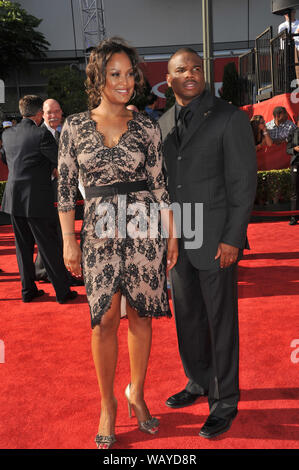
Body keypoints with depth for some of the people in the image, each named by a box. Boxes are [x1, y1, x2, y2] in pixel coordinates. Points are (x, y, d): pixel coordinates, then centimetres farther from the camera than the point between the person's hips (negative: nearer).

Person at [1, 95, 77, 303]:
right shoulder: (42, 135, -13)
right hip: (37, 200, -6)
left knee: (24, 247, 14)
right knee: (50, 248, 3)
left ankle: (28, 290, 22)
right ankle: (63, 292, 12)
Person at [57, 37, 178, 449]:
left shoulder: (146, 127, 4)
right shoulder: (75, 126, 3)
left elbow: (158, 185, 6)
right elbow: (65, 187, 4)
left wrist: (172, 235, 4)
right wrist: (68, 240, 0)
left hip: (144, 228, 1)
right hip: (100, 231, 0)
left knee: (140, 314, 8)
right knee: (105, 319, 1)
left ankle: (137, 392, 28)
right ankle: (108, 403, 20)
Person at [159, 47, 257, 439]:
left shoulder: (229, 118, -6)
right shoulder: (163, 124, 11)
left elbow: (243, 182, -9)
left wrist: (232, 239, -14)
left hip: (215, 240, -5)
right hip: (177, 240, 6)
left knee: (221, 321, 5)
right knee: (187, 317, 15)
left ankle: (225, 401, 21)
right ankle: (199, 382, 35)